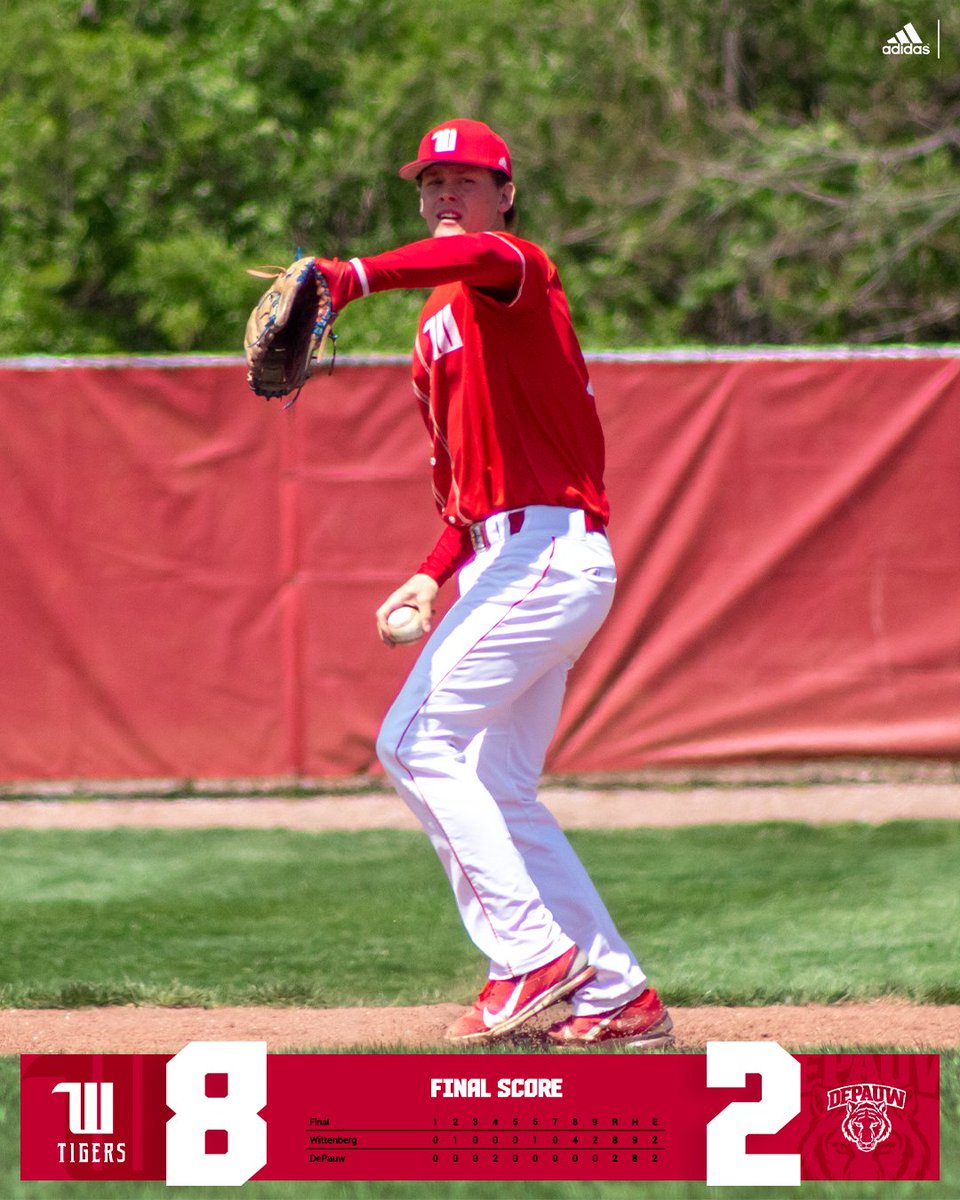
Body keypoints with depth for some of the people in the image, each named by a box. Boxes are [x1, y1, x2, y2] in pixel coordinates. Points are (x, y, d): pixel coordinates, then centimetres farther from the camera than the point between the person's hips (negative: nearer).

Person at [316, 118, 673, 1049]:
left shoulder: (519, 272, -6)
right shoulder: (438, 332, 23)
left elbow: (478, 256, -33)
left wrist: (356, 275, -49)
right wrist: (433, 576, 10)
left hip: (548, 549, -10)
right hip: (508, 557, 10)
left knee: (416, 740, -13)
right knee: (499, 790, 10)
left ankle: (535, 955, -14)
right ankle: (617, 995, 12)